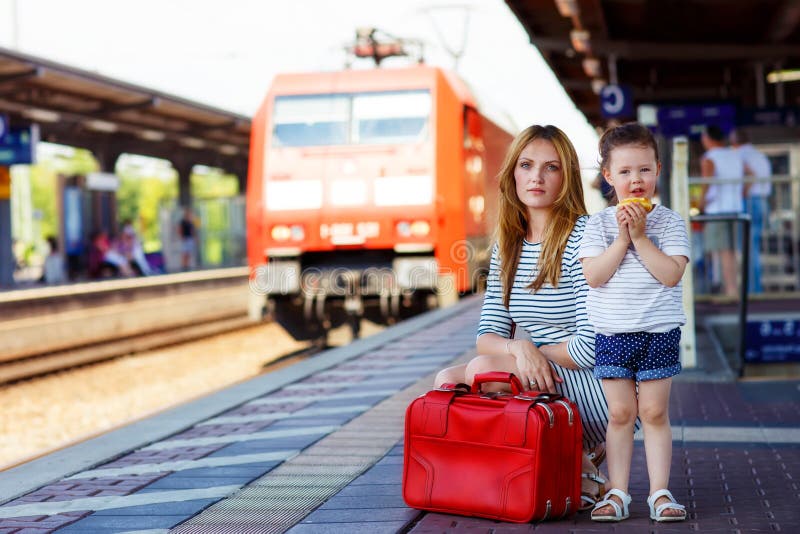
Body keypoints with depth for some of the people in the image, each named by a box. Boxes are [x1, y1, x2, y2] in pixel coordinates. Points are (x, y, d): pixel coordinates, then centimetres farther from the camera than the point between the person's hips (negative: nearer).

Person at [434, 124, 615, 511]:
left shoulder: (582, 238, -12)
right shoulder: (507, 248, 10)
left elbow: (592, 345, -18)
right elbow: (487, 336, 3)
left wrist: (536, 351, -5)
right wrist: (520, 349, -20)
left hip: (594, 386, -7)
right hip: (539, 376, 7)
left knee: (484, 369, -26)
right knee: (447, 381, -12)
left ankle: (580, 466, -7)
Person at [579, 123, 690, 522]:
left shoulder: (670, 222, 0)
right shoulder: (598, 224, 3)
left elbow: (671, 274, -12)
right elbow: (594, 276, -8)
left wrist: (640, 237, -15)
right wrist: (622, 239, -15)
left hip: (659, 331, -1)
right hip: (611, 333, 1)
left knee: (654, 413, 4)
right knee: (620, 414, 5)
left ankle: (660, 491, 11)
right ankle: (617, 492, 12)